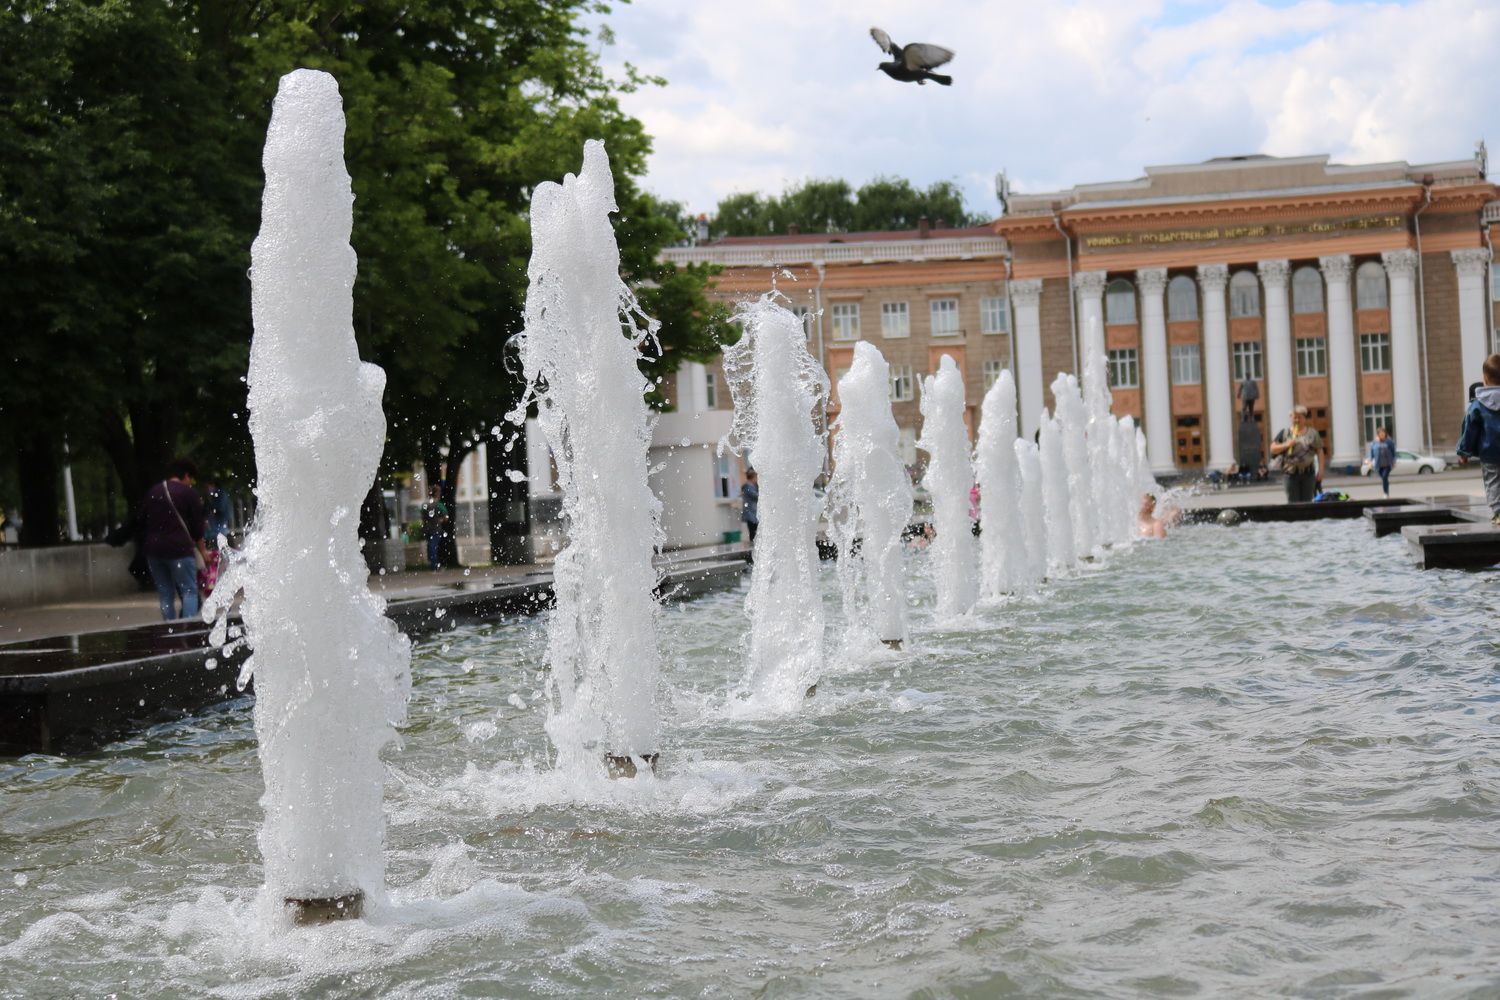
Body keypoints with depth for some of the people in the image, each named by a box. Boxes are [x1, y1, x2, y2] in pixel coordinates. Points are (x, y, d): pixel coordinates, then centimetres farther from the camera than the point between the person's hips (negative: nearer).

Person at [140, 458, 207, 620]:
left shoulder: (152, 492, 16)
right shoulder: (188, 492, 0)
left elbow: (142, 522, 18)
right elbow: (197, 525, 1)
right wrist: (202, 551, 12)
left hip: (153, 550, 5)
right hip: (179, 549, -5)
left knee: (165, 594, 11)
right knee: (189, 591, -2)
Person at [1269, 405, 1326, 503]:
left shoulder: (1312, 433, 7)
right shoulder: (1284, 433, 6)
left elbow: (1319, 451, 8)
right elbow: (1272, 449, 4)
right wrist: (1286, 445, -12)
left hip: (1308, 473, 1)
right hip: (1291, 473, -1)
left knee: (1307, 502, 4)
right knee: (1293, 503, -2)